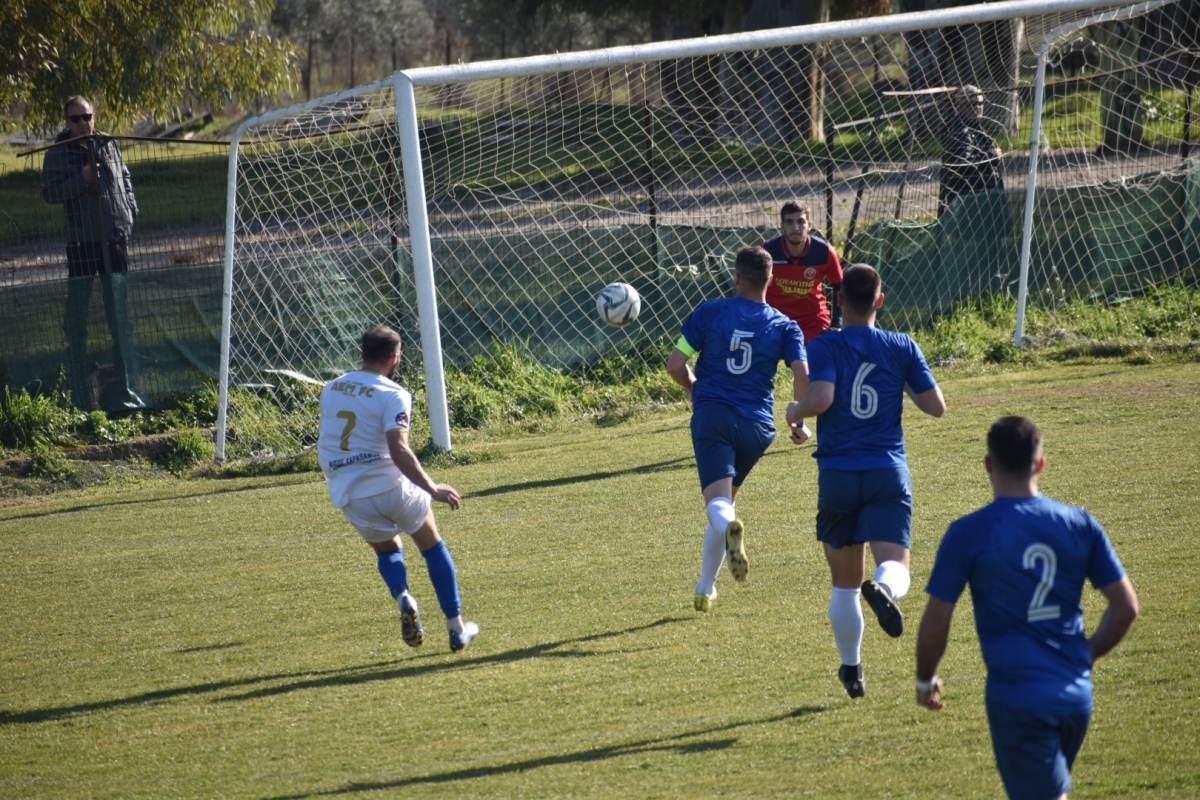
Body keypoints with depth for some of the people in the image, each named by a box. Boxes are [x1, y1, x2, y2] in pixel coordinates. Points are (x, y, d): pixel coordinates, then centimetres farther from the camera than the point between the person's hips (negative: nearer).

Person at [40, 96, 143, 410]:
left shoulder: (109, 146, 10)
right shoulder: (58, 154, -1)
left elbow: (125, 181, 20)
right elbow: (49, 193, -9)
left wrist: (130, 213, 7)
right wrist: (81, 180, -20)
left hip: (115, 240, 3)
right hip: (81, 244, -3)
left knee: (120, 318, 4)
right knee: (76, 321, 2)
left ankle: (124, 390, 8)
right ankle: (77, 393, 10)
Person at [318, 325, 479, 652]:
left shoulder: (331, 389, 8)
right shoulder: (393, 395, -11)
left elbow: (326, 445, 18)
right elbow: (398, 451, -22)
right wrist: (432, 490, -17)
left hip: (349, 497, 5)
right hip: (390, 486, -5)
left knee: (387, 549, 27)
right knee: (433, 547, 17)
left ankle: (402, 597, -5)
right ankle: (457, 629, 16)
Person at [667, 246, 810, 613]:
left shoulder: (709, 312, 3)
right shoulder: (785, 327, 5)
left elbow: (675, 364, 1)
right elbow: (802, 374, -8)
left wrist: (693, 387, 22)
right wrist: (800, 423, 6)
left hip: (712, 414, -3)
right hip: (757, 425, 3)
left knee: (718, 502, -14)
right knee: (727, 498, 22)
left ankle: (730, 528, -53)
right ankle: (705, 589, 27)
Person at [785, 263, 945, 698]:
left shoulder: (825, 347, -4)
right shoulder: (903, 348, 3)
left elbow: (820, 399, -20)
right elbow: (936, 406, 4)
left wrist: (795, 413, 1)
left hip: (838, 476, 0)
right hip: (888, 474, 0)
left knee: (844, 583, 14)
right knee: (895, 565, -8)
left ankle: (851, 669, 23)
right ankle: (882, 589, -44)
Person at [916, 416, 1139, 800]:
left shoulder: (968, 534, -9)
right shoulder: (1080, 524, 3)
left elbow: (934, 626, -7)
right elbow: (1126, 607, 5)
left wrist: (925, 680, 12)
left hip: (1017, 698, -5)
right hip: (1076, 696, 5)